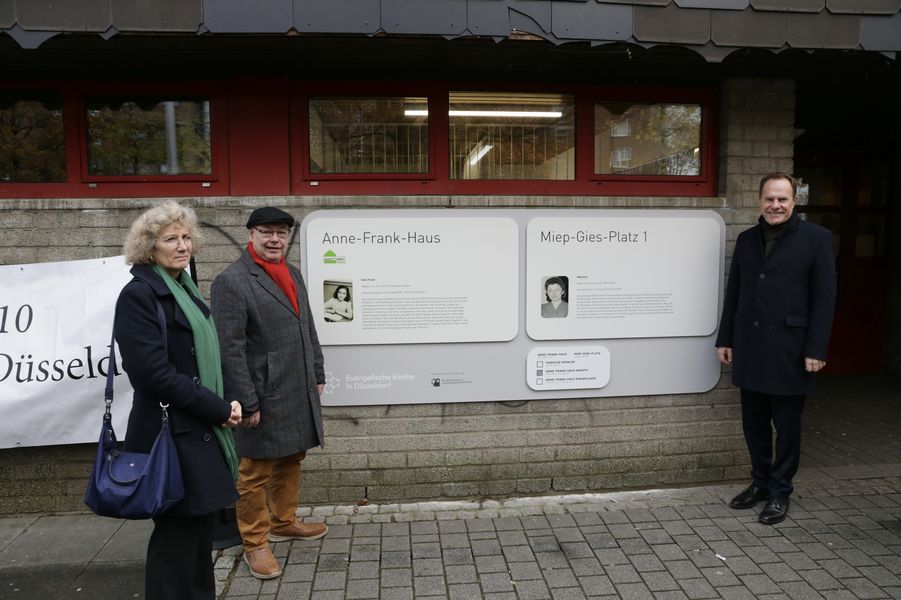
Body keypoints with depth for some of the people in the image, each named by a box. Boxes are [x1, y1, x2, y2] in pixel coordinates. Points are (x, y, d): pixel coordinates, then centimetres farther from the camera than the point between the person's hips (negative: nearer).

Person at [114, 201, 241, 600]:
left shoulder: (183, 289, 12)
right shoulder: (139, 294, -13)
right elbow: (154, 371, -20)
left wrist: (221, 407, 2)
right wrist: (219, 409, -15)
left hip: (201, 430, 8)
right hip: (173, 434, -8)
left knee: (200, 529, 17)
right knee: (177, 535, 3)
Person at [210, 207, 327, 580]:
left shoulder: (293, 273, 11)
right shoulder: (231, 281, -13)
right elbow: (230, 348, -17)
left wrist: (317, 376, 14)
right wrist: (247, 402, -18)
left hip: (299, 393, 7)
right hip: (264, 397, -7)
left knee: (290, 462, 19)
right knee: (256, 473, 7)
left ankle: (283, 523, 38)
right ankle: (255, 543, 23)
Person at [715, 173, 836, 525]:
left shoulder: (817, 239, -4)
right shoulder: (746, 240, 10)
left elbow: (824, 297, -7)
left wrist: (816, 350, -11)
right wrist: (725, 339, 9)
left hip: (789, 350, -4)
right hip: (749, 348, 5)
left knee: (786, 425, 8)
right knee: (753, 423, 13)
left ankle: (780, 491, 22)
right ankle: (760, 482, 29)